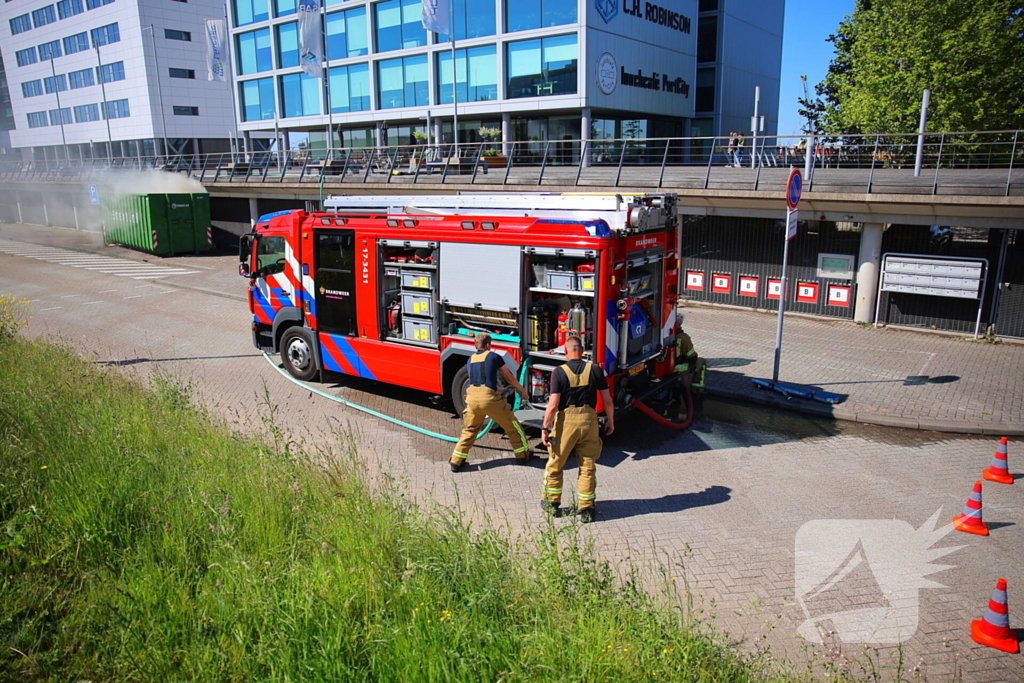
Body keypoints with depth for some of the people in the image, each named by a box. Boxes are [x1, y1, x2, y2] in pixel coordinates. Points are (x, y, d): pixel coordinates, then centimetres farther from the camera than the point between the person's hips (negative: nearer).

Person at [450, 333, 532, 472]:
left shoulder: (470, 360, 19)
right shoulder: (494, 356, 6)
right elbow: (509, 378, 14)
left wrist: (501, 389, 40)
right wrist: (522, 390, 31)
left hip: (472, 398, 4)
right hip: (489, 398, -4)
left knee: (469, 430, 20)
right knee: (512, 426, 14)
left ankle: (456, 461, 17)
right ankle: (523, 455, 24)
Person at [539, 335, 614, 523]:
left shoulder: (559, 372, -9)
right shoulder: (595, 370, -2)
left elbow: (553, 405, -14)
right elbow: (607, 400, 1)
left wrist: (545, 428, -6)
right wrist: (610, 421, 15)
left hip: (566, 421, -2)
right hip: (589, 421, 2)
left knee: (555, 465, 16)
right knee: (588, 467, 12)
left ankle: (552, 503, 28)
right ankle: (586, 509, 16)